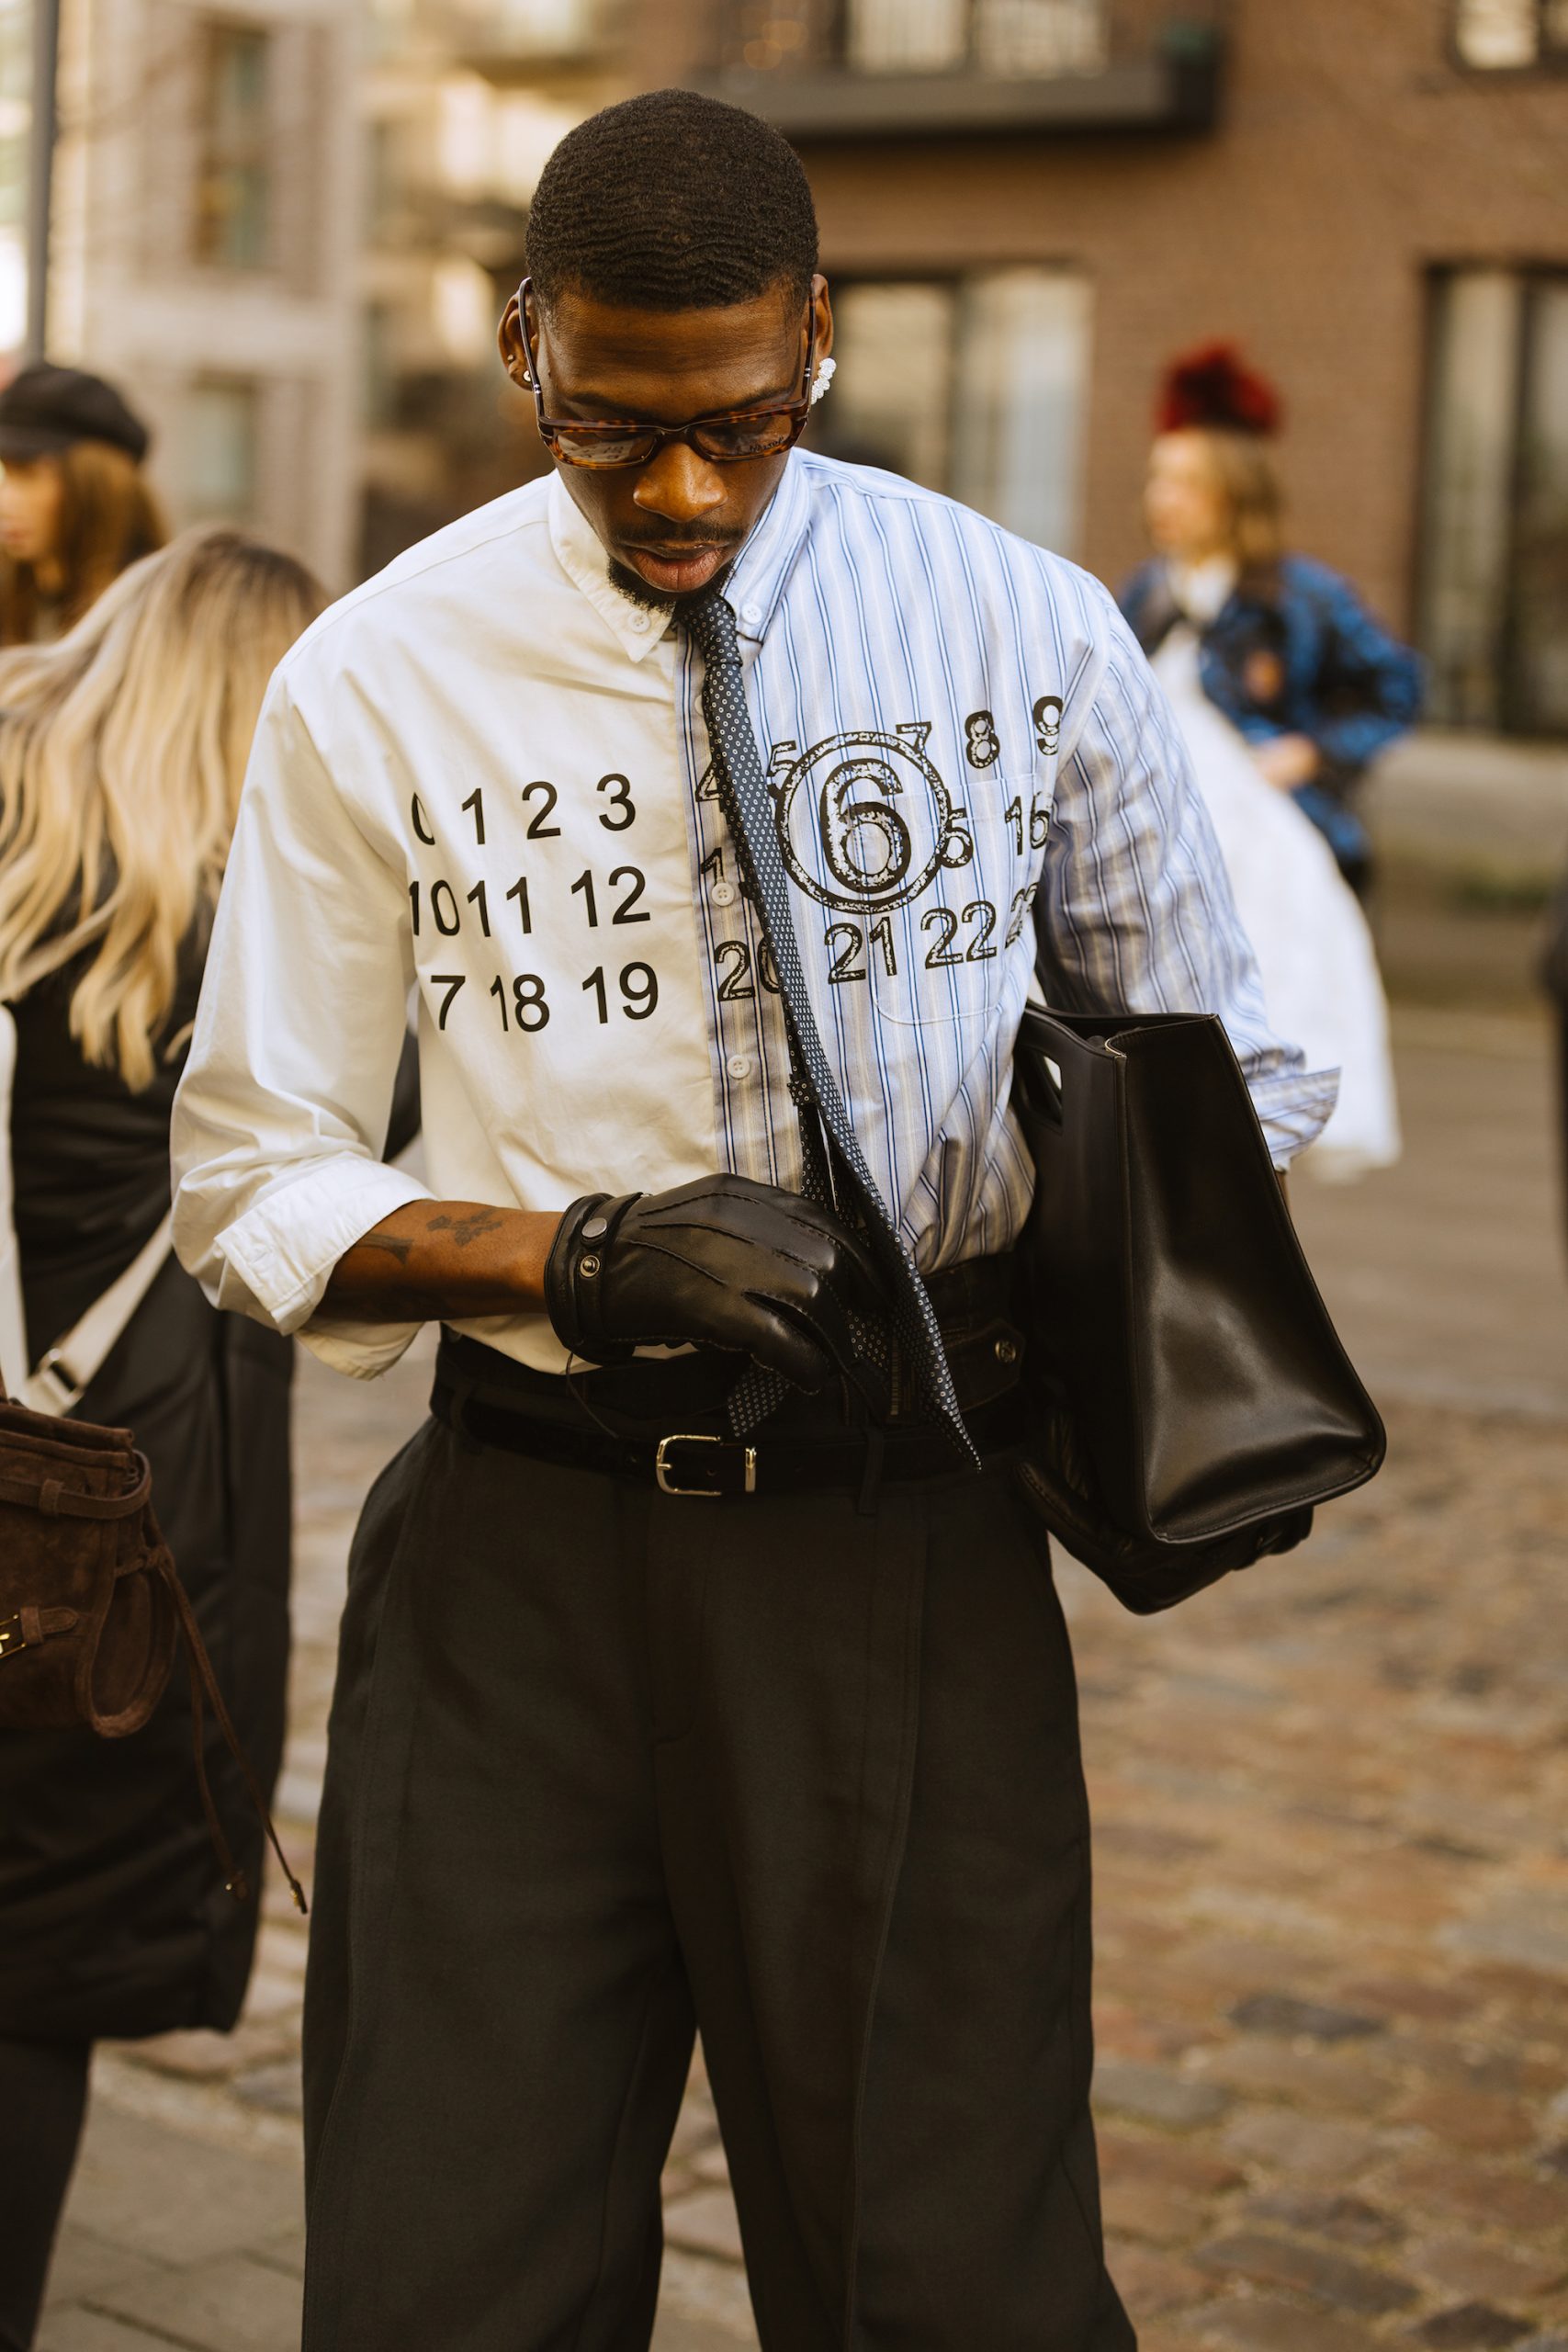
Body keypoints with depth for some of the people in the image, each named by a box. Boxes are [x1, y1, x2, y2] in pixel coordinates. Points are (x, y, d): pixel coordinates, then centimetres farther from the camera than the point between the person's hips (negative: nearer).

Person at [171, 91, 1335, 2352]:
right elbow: (254, 1184, 4)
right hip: (522, 1557, 0)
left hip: (911, 1549, 0)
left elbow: (1220, 1066, 13)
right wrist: (581, 1253, -14)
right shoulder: (376, 684, -1)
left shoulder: (1031, 635, 2)